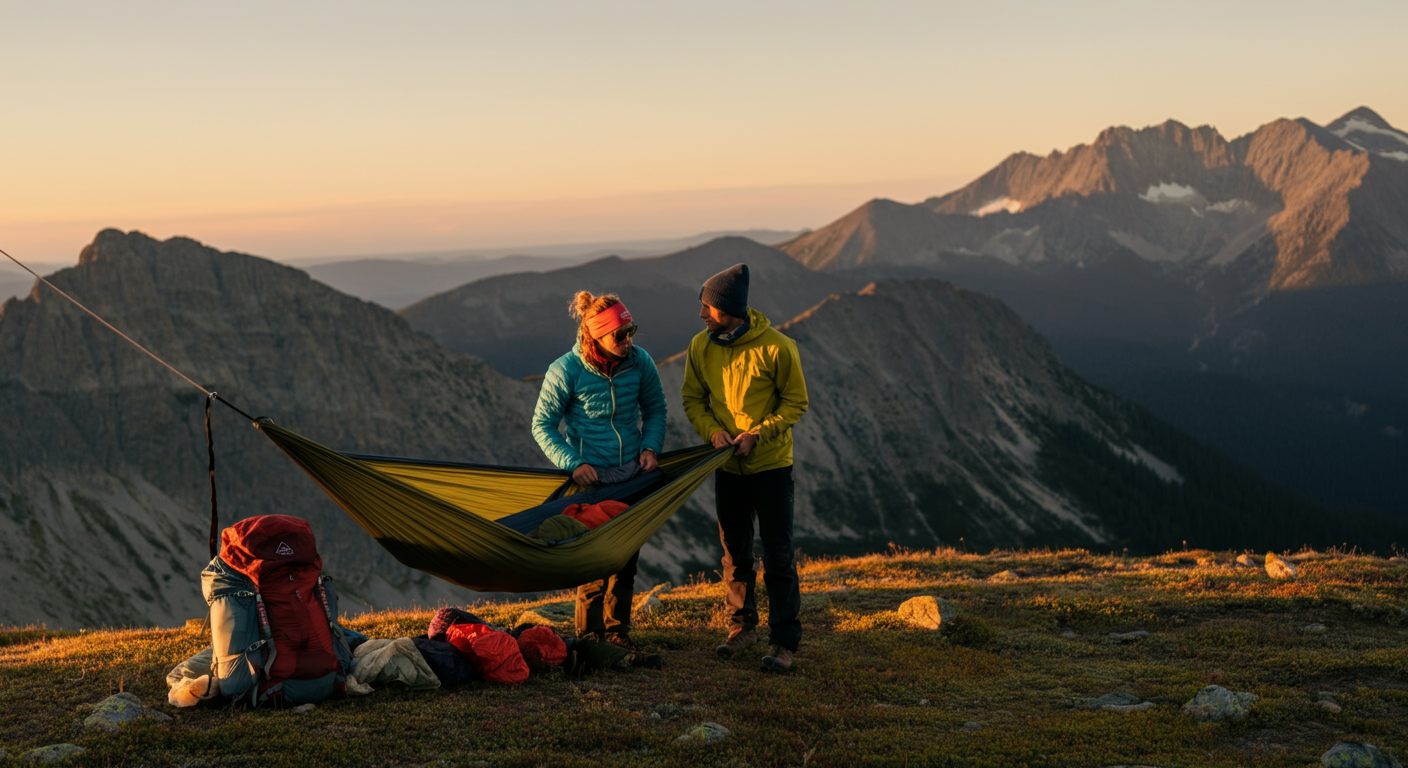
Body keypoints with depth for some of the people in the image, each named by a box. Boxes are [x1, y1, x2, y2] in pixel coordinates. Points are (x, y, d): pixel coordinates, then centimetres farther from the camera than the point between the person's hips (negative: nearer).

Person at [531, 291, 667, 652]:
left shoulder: (639, 362, -6)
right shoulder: (565, 371, -16)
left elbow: (655, 409, 11)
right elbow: (542, 425, -6)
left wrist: (650, 447, -5)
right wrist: (573, 463, -17)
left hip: (632, 474, 4)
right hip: (591, 477, -4)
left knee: (626, 556, 10)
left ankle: (617, 630, 25)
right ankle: (590, 636, 13)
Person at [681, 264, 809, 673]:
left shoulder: (776, 347, -17)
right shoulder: (700, 347, -4)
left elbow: (796, 402, -8)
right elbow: (693, 398, 7)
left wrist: (756, 434, -18)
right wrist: (712, 429, -12)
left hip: (771, 464, -4)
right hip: (727, 466, 4)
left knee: (777, 555, -2)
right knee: (734, 550, 14)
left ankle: (784, 642, 6)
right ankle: (742, 625, 30)